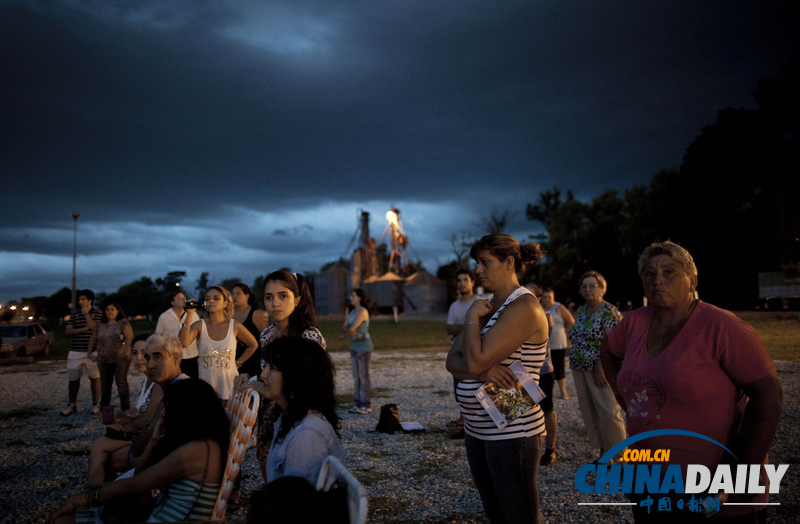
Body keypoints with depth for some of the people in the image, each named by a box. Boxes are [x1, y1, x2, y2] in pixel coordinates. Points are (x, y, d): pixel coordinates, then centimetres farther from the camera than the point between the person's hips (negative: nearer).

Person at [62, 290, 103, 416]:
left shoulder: (98, 313, 1)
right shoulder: (74, 314, 10)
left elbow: (96, 329, -13)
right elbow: (68, 331, 2)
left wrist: (86, 314, -11)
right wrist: (84, 329, -10)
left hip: (92, 351, -3)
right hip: (75, 351, 3)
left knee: (94, 377, 2)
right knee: (73, 379, 7)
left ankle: (95, 404, 13)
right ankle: (72, 405, 20)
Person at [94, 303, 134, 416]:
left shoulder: (123, 323, 1)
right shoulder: (100, 326, 15)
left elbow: (130, 337, -5)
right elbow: (94, 339, 19)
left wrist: (127, 351, -13)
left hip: (120, 358, -4)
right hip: (103, 359, 5)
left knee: (121, 383, -8)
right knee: (105, 384, 8)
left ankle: (126, 409, -2)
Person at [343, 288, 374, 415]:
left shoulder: (362, 311, -16)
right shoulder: (353, 312, 12)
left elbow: (352, 328, -23)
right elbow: (344, 327, 5)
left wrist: (347, 321, -1)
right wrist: (350, 331, -17)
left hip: (364, 347, -9)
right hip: (354, 347, 9)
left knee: (363, 376, -3)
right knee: (356, 376, 10)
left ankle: (366, 406, 5)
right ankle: (358, 403, 17)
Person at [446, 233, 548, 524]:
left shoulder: (523, 307, -16)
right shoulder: (487, 307, 12)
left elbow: (475, 360, -24)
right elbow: (453, 361, 3)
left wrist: (472, 317, -10)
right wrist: (482, 372, -17)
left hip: (511, 433, -9)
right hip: (477, 431, 9)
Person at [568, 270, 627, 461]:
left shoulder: (609, 311, -10)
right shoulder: (581, 311, 14)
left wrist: (600, 367, -21)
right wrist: (575, 363, 14)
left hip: (600, 370, -8)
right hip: (580, 370, 8)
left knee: (609, 413, -7)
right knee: (589, 413, 10)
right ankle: (603, 453, 21)